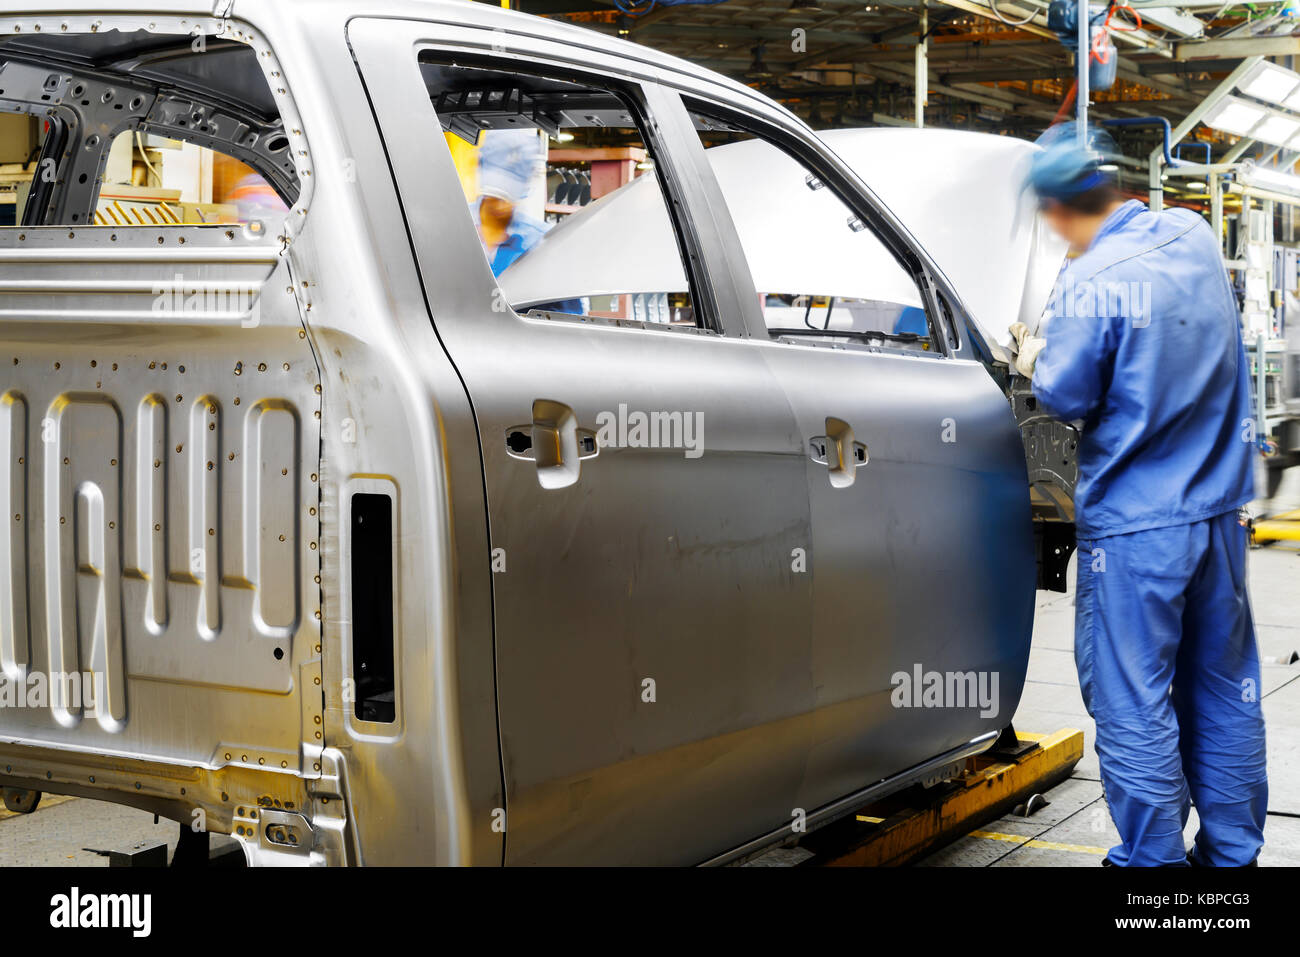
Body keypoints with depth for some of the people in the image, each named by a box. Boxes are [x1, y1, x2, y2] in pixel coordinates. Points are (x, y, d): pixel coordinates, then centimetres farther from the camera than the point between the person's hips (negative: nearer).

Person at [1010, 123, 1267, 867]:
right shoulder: (1194, 238, 5)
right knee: (1223, 686, 15)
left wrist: (1036, 361, 7)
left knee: (1135, 701, 2)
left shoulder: (1092, 283, -19)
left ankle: (1154, 862, 8)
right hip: (1219, 505, 7)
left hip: (1135, 523, -7)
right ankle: (1232, 850, 26)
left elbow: (1068, 397, -12)